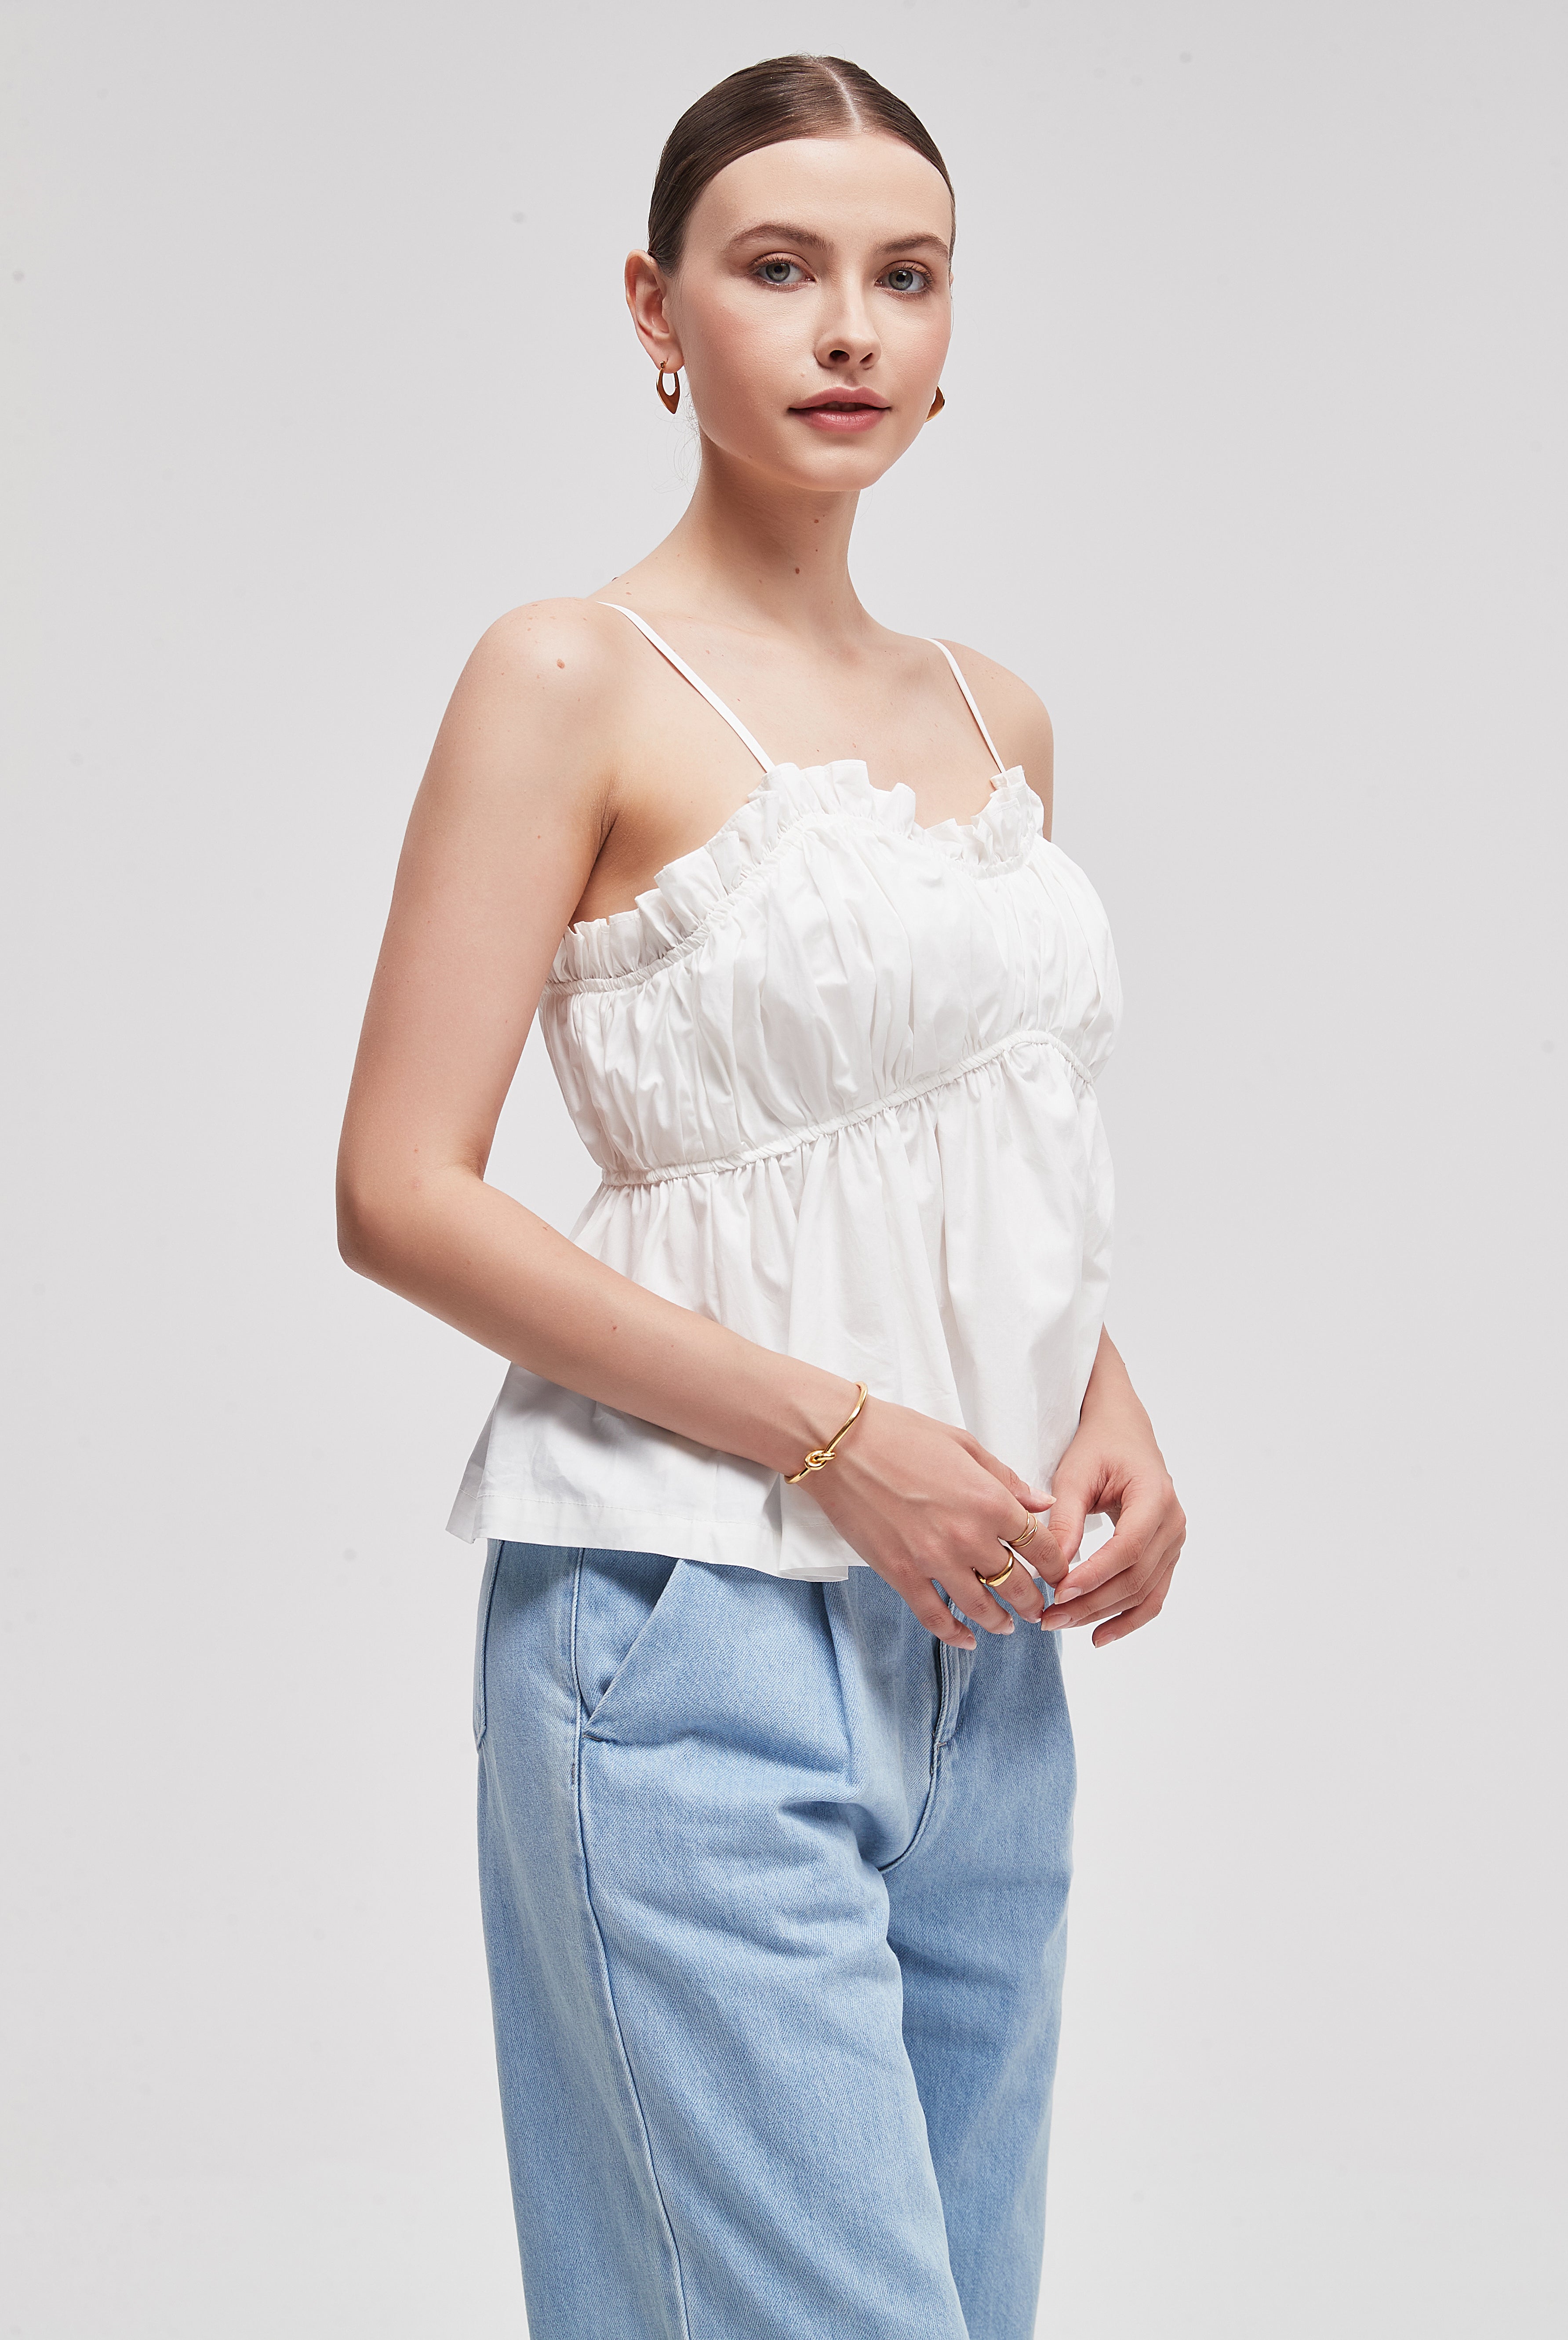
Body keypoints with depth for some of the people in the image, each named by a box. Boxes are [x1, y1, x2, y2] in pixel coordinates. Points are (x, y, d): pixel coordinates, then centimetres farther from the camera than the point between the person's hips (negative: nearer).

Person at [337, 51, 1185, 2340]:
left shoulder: (997, 715, 14)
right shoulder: (574, 681, -6)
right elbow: (401, 1197, -11)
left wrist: (1111, 1416, 4)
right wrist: (837, 1430, -16)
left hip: (982, 1641, 7)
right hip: (697, 1631, -7)